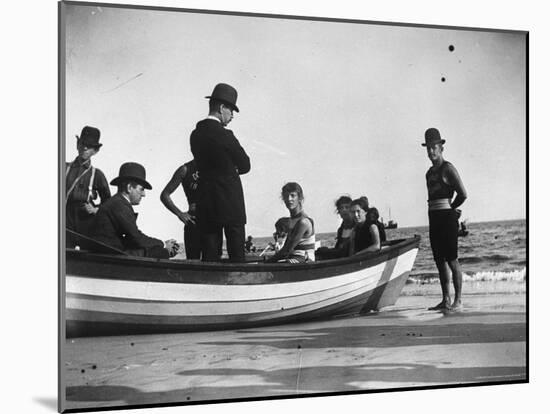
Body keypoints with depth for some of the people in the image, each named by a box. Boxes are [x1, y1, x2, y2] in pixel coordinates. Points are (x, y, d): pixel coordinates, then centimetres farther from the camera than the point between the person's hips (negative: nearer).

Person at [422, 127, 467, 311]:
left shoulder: (448, 169, -6)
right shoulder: (430, 172, 17)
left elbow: (463, 194, -9)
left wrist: (450, 209, 3)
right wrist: (436, 211, 10)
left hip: (447, 218, -8)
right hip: (434, 218, 8)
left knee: (451, 260, -7)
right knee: (440, 261, 8)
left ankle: (458, 300, -4)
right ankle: (446, 300, 12)